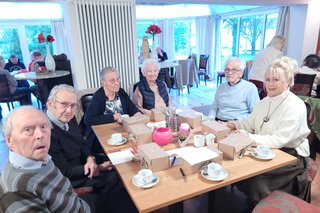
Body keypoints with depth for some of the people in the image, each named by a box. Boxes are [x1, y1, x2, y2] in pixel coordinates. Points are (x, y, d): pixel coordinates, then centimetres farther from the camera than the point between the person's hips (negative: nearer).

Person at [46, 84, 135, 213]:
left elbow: (81, 143, 6)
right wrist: (98, 168, -17)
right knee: (113, 178, -10)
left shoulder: (68, 118, -9)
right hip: (66, 178, -7)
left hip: (79, 160, 8)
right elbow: (65, 172, -25)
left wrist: (90, 158, -14)